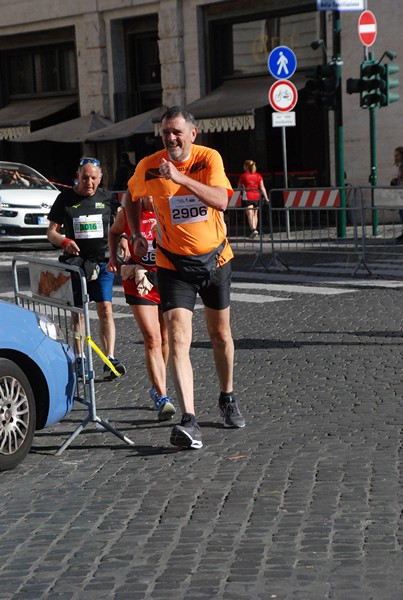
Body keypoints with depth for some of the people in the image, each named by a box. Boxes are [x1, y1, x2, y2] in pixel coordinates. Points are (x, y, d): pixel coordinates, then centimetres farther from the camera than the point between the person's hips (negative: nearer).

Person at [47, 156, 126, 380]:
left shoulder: (106, 198, 6)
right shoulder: (66, 198, 1)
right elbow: (51, 232, 1)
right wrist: (65, 242, -19)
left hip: (102, 261, 0)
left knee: (105, 308, -11)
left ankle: (110, 360, -16)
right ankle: (80, 358, 18)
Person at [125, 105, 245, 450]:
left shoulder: (209, 159, -12)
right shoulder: (148, 167, -9)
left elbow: (221, 201, -28)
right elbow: (132, 197, 13)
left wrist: (180, 178, -37)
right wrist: (136, 234, 0)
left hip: (215, 258, 1)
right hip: (174, 264, -1)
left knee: (221, 335, 16)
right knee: (178, 337, -18)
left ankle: (228, 400, 39)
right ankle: (189, 420, -25)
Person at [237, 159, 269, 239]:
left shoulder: (243, 176, -3)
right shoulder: (258, 176, 6)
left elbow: (239, 187, 7)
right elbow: (262, 187, 3)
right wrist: (266, 198, 6)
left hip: (247, 197, -4)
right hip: (257, 196, 4)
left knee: (250, 214, -10)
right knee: (255, 214, 17)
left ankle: (253, 230, -27)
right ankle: (254, 229, 22)